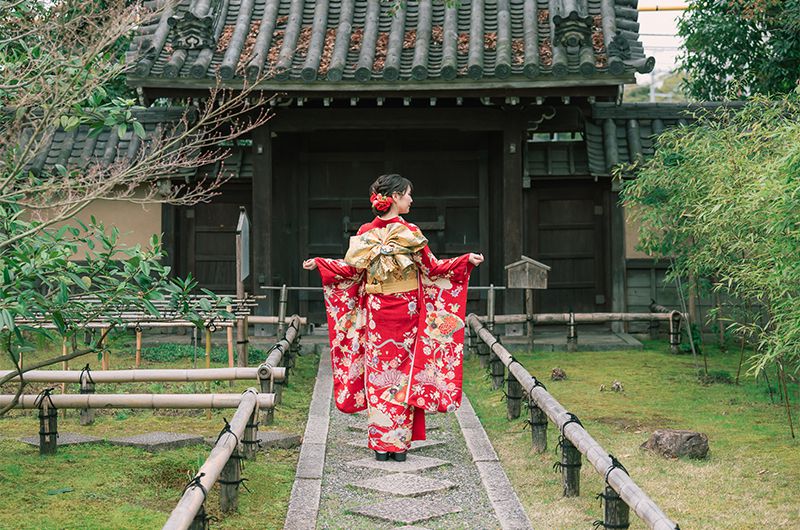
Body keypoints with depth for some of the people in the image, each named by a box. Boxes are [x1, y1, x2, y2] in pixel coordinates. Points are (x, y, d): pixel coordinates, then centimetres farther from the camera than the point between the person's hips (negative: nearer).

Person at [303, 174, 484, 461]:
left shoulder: (365, 233, -2)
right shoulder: (410, 233, -10)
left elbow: (351, 270, 2)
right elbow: (432, 268, -5)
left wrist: (317, 263, 14)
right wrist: (467, 260, 0)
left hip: (375, 315, 2)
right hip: (405, 315, -2)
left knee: (377, 374, 7)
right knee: (403, 374, 6)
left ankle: (380, 443, 10)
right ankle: (400, 444, 8)